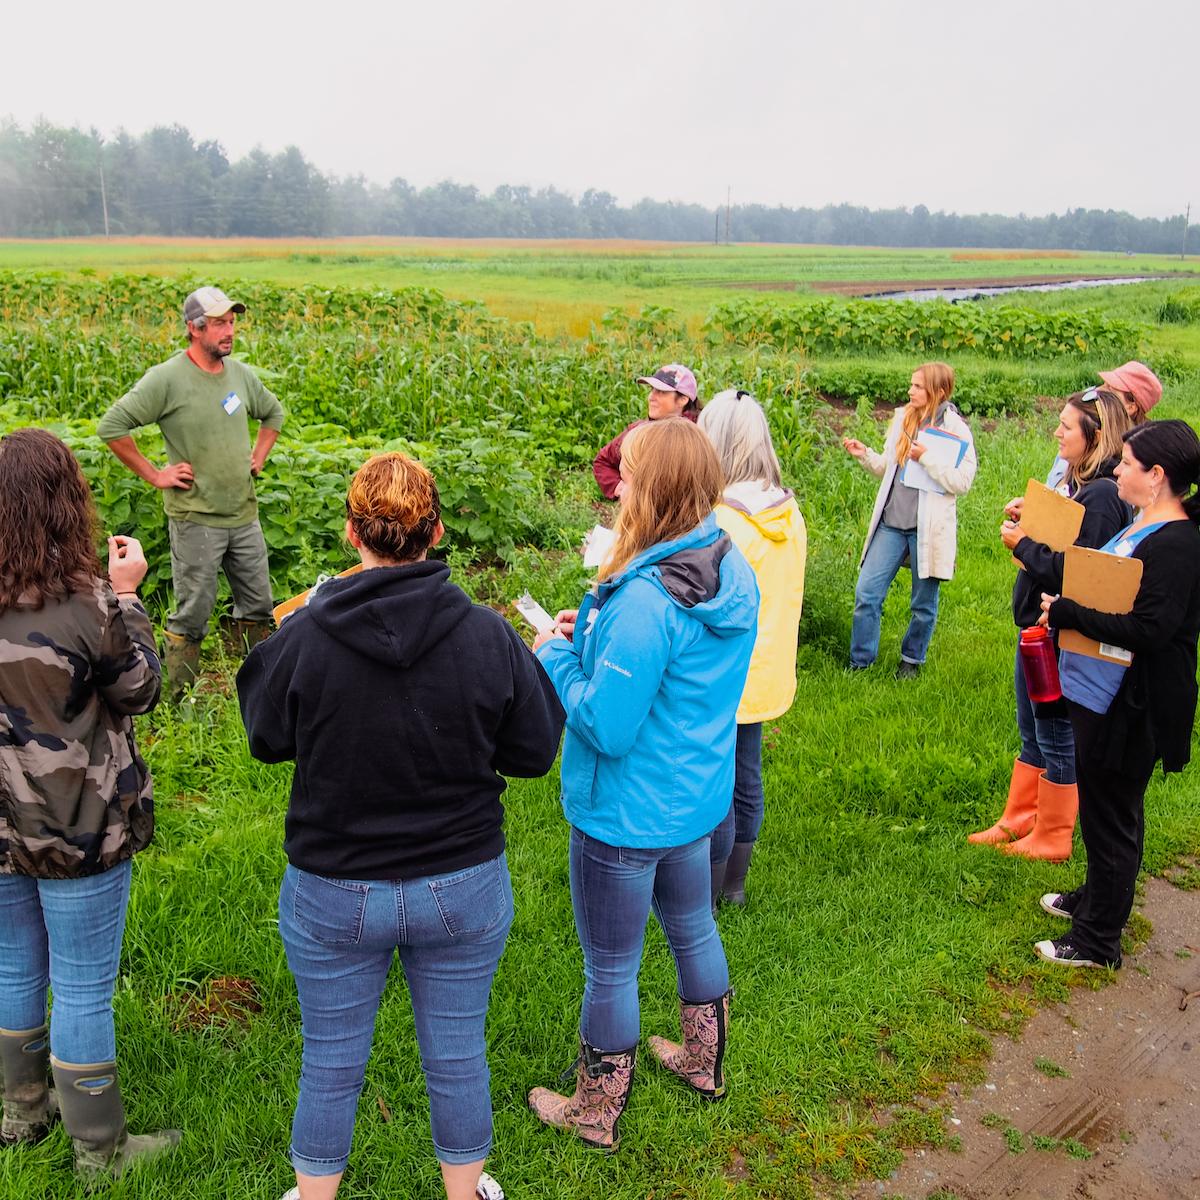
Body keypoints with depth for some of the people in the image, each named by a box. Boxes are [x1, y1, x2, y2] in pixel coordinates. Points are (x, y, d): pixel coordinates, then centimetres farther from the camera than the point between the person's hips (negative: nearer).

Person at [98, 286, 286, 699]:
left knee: (258, 609, 14)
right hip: (196, 518, -6)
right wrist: (154, 474, -13)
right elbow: (111, 426, -15)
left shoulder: (241, 374, 6)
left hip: (245, 514, 6)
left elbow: (273, 413, 26)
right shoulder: (167, 379, -14)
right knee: (192, 616, 2)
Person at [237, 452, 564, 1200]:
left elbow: (266, 738, 0)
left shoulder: (304, 638, -18)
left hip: (333, 897, 0)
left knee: (331, 1066, 21)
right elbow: (536, 751, -5)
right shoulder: (489, 637, -16)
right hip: (465, 887, 1)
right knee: (458, 1056, 22)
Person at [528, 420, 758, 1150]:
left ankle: (597, 1112, 34)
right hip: (697, 795, 9)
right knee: (692, 927, 29)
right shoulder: (733, 571, -5)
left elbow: (607, 726, -28)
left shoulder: (645, 601, -32)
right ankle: (705, 1061, 52)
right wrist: (595, 636, 3)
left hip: (627, 815, -8)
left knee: (611, 967, 12)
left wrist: (557, 656, -14)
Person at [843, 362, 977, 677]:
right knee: (866, 592, 0)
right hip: (891, 521, 5)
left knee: (924, 603, 10)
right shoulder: (902, 418, 8)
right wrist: (864, 455, 1)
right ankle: (860, 662, 12)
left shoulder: (956, 430, -8)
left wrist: (926, 458, -20)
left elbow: (961, 482, -16)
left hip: (928, 527, -4)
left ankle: (912, 660, 30)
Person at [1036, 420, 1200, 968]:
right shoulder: (1141, 528, 8)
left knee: (1110, 817, 3)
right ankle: (1096, 898, 43)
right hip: (1100, 692, 10)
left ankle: (1098, 941, 17)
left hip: (1128, 707, -10)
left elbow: (1149, 631, -29)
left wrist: (1068, 613, -23)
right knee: (1102, 809, 24)